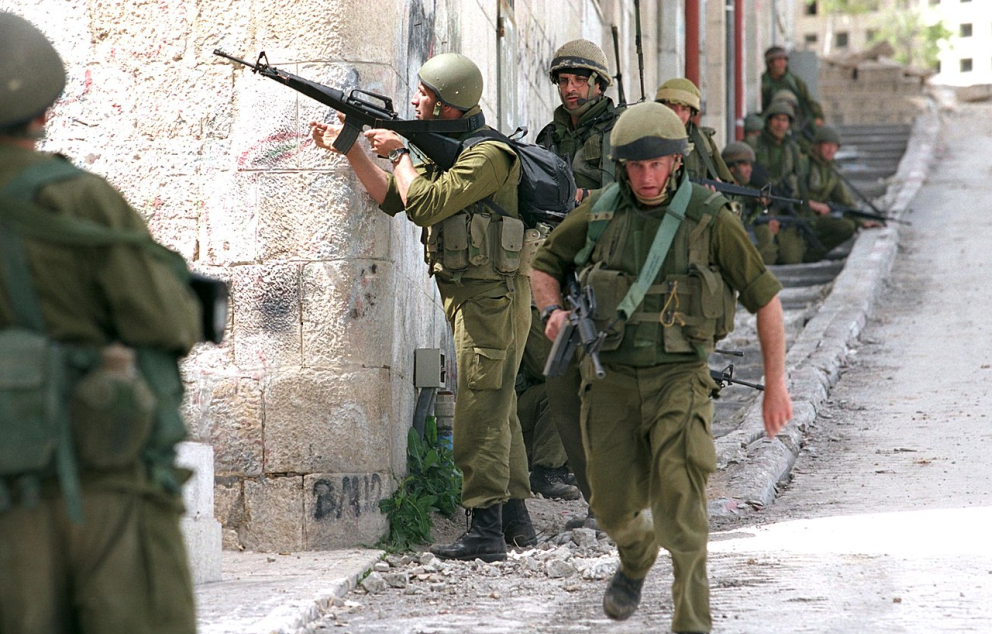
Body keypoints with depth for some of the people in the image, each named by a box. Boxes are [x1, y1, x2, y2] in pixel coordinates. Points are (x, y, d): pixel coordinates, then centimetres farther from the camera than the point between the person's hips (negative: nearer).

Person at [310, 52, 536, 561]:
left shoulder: (488, 155, -18)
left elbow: (425, 204, -25)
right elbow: (392, 198, 18)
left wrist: (398, 153, -10)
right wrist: (350, 149, 11)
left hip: (491, 296, -10)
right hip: (469, 295, 10)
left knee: (481, 411, -10)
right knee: (497, 408, 15)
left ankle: (485, 531, -10)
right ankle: (515, 523, 22)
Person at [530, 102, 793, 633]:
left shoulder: (710, 218, -9)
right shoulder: (599, 212, -1)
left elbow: (765, 297, -2)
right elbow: (544, 264, 14)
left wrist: (775, 384, -1)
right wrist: (554, 312, -8)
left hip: (678, 378, -3)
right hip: (611, 378, 3)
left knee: (678, 497, -20)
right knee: (614, 508, 6)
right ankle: (637, 557, 42)